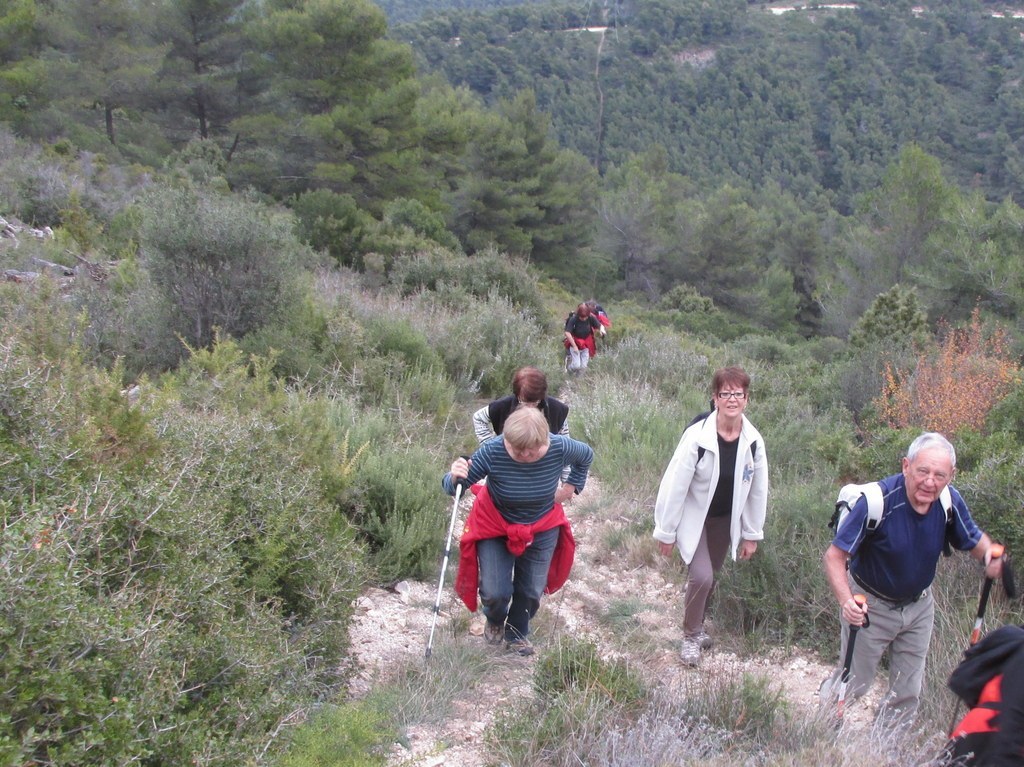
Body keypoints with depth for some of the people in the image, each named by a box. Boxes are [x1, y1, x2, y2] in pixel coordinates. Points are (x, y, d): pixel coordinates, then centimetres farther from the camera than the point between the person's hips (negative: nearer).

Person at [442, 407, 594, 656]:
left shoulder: (559, 448, -27)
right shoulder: (492, 451, -34)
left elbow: (586, 455, -2)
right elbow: (452, 489, -29)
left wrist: (570, 487, -5)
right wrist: (455, 478, -51)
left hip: (541, 529, 2)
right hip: (494, 526, -2)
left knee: (532, 591, 14)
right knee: (495, 592, -3)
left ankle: (517, 634, 46)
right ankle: (495, 621, 36)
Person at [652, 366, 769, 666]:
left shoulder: (753, 441, -12)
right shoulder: (697, 436, -26)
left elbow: (758, 490, 0)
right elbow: (675, 484, -19)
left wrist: (752, 534, 5)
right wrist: (666, 532, -13)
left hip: (726, 520, 4)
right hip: (694, 518, -4)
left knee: (710, 576, 16)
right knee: (701, 576, -14)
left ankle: (698, 624, 42)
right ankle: (690, 635, 11)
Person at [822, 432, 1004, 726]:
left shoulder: (950, 501, -18)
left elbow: (975, 540, 0)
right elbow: (834, 556, -30)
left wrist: (990, 556, -24)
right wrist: (846, 601, -45)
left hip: (919, 606, 4)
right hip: (870, 605, -4)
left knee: (908, 692, 16)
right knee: (853, 683, 11)